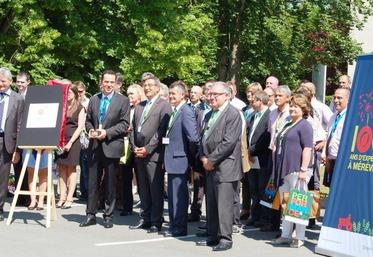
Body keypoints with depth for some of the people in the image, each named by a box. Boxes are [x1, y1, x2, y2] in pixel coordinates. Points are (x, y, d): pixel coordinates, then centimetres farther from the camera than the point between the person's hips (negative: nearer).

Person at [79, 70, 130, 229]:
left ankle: (108, 216, 14)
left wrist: (107, 132, -16)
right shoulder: (93, 99, 11)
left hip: (111, 146, -3)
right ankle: (91, 215, 13)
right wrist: (90, 130, -5)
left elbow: (124, 124, -6)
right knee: (92, 182, 5)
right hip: (95, 146, 3)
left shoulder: (123, 101, -2)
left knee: (110, 184, 5)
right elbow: (88, 120, 16)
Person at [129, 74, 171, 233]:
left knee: (156, 190, -3)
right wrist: (134, 147, 3)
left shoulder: (164, 106, -4)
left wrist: (148, 149, -14)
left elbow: (162, 131, -12)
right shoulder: (139, 107, 19)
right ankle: (146, 218, 19)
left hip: (154, 154, -7)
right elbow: (133, 129, 18)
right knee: (143, 189, 11)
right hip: (139, 154, 7)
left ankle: (156, 222, 3)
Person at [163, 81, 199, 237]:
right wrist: (166, 159, 13)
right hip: (172, 160, 9)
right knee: (172, 195, 16)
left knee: (179, 195, -1)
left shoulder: (186, 112, -15)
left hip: (179, 160, -9)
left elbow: (193, 138, -22)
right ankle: (174, 226, 25)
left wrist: (192, 156, -9)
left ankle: (180, 228, 8)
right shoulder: (174, 112, 13)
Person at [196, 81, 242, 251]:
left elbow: (228, 142, -18)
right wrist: (203, 158, 3)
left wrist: (211, 160, -14)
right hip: (211, 167, 8)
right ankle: (213, 236, 20)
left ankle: (225, 238, 3)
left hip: (225, 167, -8)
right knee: (211, 204, 12)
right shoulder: (209, 115, 18)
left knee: (224, 204, -6)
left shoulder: (233, 114, -10)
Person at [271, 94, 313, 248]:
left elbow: (307, 149, -15)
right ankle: (285, 235, 19)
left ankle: (299, 238, 2)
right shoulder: (288, 126, 21)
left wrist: (303, 169, -21)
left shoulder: (305, 125, -7)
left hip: (297, 170, -9)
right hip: (284, 170, 9)